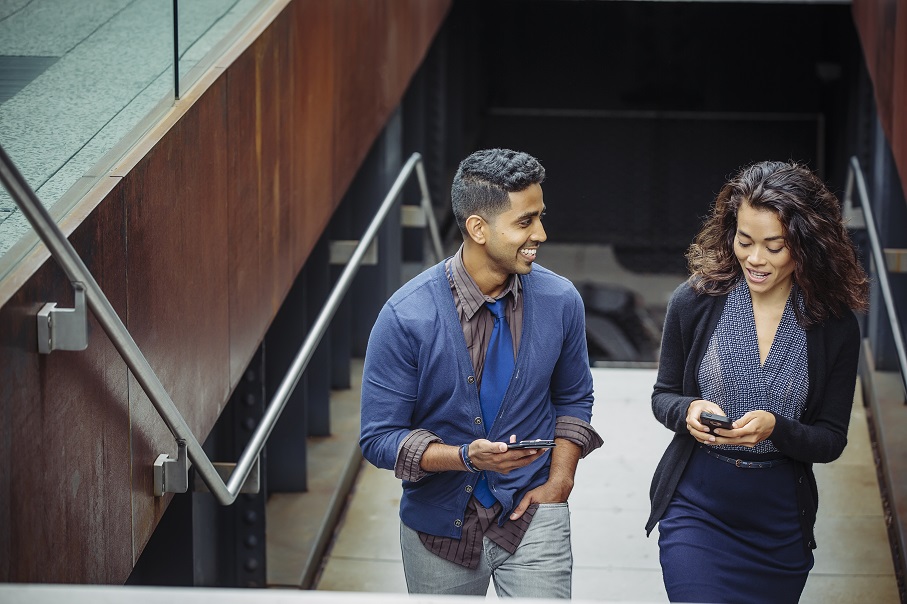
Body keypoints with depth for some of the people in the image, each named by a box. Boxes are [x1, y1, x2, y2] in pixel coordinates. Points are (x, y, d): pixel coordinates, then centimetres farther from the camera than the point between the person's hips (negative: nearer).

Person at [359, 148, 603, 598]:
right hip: (440, 522, -1)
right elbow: (378, 437, -13)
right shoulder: (406, 318, -17)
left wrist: (559, 480, -3)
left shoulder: (560, 301, -6)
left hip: (531, 519, 1)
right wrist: (467, 457, -27)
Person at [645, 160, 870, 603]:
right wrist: (688, 411, -17)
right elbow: (663, 396, 6)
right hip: (697, 508, -1)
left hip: (781, 521, 1)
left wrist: (774, 428, -22)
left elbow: (831, 441, -2)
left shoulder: (835, 326, -6)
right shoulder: (694, 301, -6)